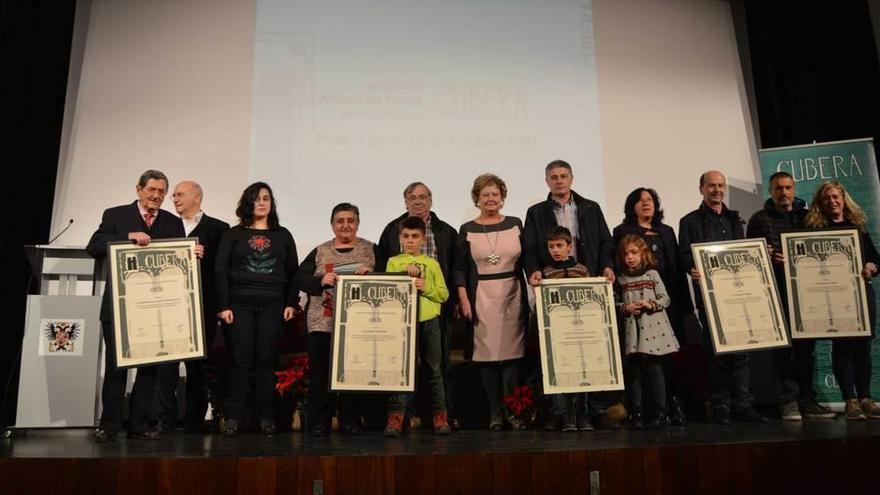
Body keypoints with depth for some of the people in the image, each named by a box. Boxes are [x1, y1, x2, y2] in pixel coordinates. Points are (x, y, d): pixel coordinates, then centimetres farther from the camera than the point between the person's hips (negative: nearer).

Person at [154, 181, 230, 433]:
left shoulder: (218, 229, 6)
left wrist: (201, 259, -15)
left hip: (202, 306, -2)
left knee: (198, 365, 5)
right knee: (165, 363, -5)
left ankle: (194, 422, 13)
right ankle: (165, 421, 0)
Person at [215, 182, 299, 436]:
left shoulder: (283, 235, 13)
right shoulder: (233, 234, 9)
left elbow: (293, 272, 11)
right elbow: (220, 271, 3)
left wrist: (291, 303, 1)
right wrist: (223, 306, -5)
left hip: (272, 305, 1)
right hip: (239, 305, -1)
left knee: (266, 360, 1)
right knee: (239, 360, -3)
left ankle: (267, 417, 7)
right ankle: (232, 417, 3)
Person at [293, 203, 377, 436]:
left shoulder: (371, 249, 10)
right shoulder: (320, 252, 12)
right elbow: (300, 279, 3)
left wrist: (370, 273, -18)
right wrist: (320, 281, -15)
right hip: (323, 322, 1)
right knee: (321, 373, 0)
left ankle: (351, 421, 15)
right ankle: (318, 423, 10)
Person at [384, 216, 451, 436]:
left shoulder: (432, 264, 10)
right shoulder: (394, 262, 8)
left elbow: (444, 294, 4)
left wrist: (426, 287, -12)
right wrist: (406, 273, -13)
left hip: (429, 321, 1)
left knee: (433, 369, 6)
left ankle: (440, 415, 13)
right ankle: (396, 415, 4)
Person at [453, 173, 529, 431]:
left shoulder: (515, 224, 9)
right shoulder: (467, 230, 5)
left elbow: (526, 260, 12)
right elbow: (459, 269, 4)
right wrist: (463, 299, -3)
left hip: (513, 295, 1)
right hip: (481, 298, -1)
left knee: (512, 353, -1)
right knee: (487, 354, 1)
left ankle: (512, 411, 9)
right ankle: (495, 413, 11)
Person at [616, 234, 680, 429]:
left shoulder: (652, 274, 3)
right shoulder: (621, 279, 8)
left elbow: (665, 299, 3)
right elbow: (615, 304, 10)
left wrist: (651, 304, -14)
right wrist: (625, 308, -10)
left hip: (653, 329, -2)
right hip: (632, 330, 2)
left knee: (654, 369, -2)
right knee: (634, 371, 4)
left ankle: (660, 412, 7)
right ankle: (636, 413, 12)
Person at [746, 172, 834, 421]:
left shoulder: (807, 217, 15)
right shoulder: (760, 219, 7)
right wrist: (765, 256, -17)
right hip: (776, 292, -3)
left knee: (806, 346, 6)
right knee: (782, 347, -2)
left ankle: (807, 400, 15)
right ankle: (789, 401, 3)